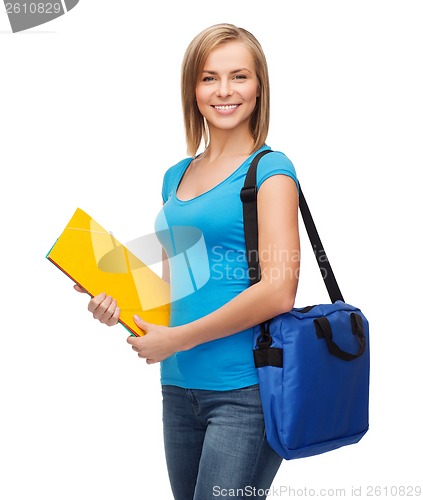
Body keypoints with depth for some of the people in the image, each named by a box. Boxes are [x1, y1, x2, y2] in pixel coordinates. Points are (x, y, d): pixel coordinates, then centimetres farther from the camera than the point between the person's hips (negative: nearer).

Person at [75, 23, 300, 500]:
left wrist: (176, 339, -12)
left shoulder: (269, 169, -7)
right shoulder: (177, 177, 14)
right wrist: (123, 303, 1)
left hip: (245, 389, -6)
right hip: (179, 386, 7)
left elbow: (278, 291, -16)